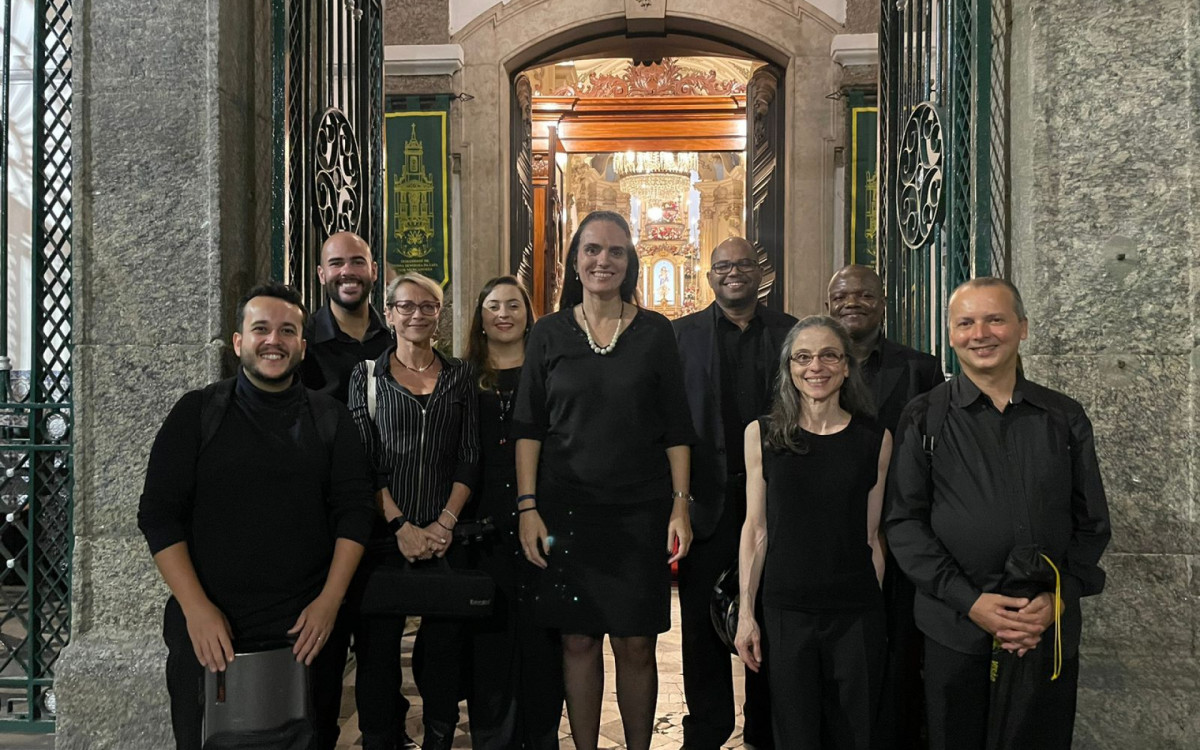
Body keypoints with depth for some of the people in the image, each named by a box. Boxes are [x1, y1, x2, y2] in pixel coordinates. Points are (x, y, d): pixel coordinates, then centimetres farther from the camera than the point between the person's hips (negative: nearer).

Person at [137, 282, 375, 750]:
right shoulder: (198, 413, 2)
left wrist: (329, 601, -8)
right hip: (208, 630, 0)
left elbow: (353, 511, 2)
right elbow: (158, 514, -2)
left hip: (307, 630, 1)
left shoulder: (330, 419, 6)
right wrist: (196, 608, -11)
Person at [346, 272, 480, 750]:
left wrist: (446, 522, -7)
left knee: (444, 648, 3)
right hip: (384, 535, -1)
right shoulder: (367, 374, 6)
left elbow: (469, 456, 5)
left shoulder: (458, 375, 9)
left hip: (446, 535, 1)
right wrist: (401, 525, -10)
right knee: (377, 647, 2)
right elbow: (362, 460, -1)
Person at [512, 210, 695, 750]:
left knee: (636, 644, 3)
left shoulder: (655, 332, 3)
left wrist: (680, 506, -5)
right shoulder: (549, 334, 3)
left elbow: (676, 429, 2)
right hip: (566, 509, 1)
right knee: (578, 640, 7)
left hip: (640, 512, 0)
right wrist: (527, 507, -6)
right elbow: (528, 426, 2)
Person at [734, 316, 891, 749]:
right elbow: (755, 529, 2)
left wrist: (878, 612, 6)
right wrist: (746, 612, 0)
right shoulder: (762, 434, -1)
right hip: (785, 611, 0)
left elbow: (871, 534, 5)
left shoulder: (875, 439, 0)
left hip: (857, 613, 1)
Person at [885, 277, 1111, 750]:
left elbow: (1091, 523, 7)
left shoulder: (1065, 419, 5)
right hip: (956, 631, -2)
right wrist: (970, 601, -13)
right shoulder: (924, 420, -2)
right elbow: (904, 523, -5)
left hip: (1052, 630, 2)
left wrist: (1057, 598, -8)